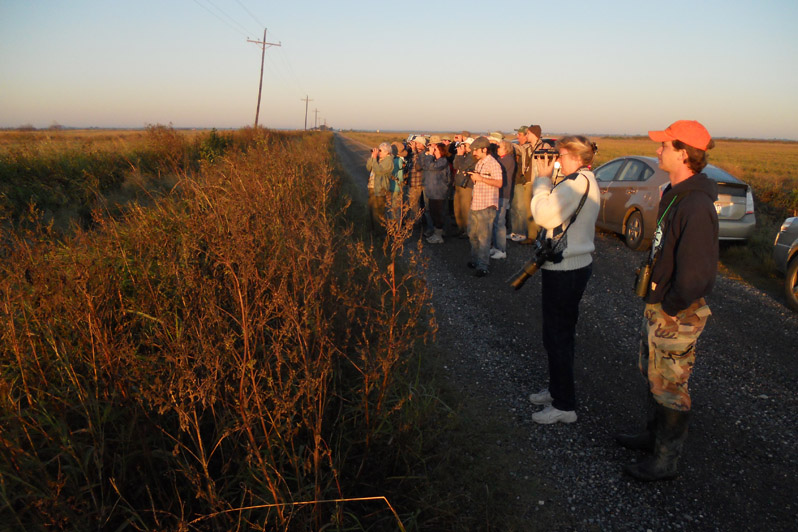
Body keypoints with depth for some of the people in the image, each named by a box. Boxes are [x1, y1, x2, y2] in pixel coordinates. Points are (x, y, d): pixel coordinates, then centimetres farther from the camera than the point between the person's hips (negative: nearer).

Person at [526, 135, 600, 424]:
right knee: (561, 333, 21)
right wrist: (547, 180, 6)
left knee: (557, 336, -2)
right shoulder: (587, 180, 14)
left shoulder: (577, 182, -20)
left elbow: (544, 215, -24)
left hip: (565, 270, -11)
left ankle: (564, 405, 9)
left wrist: (543, 179, -14)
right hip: (575, 264, 11)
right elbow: (554, 213, 12)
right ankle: (558, 390, 35)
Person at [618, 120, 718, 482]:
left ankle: (665, 461, 20)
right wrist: (653, 297, 12)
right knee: (652, 374, 24)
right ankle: (654, 434, 43)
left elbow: (697, 274, -29)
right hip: (657, 305, 10)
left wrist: (670, 307, -16)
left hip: (677, 315, -10)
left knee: (669, 387, 4)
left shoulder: (697, 206, -27)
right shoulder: (673, 194, 6)